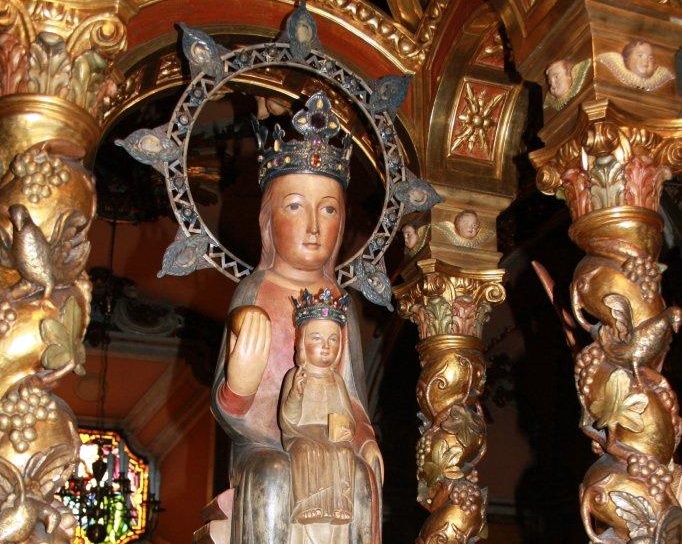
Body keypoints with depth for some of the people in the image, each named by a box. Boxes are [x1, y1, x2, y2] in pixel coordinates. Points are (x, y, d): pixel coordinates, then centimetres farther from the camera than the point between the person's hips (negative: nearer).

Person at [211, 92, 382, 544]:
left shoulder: (339, 300, 9)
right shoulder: (254, 293, -2)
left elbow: (351, 393, 13)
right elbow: (226, 408, -6)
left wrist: (364, 440, -7)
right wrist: (238, 387, -30)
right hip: (264, 446, -3)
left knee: (360, 477, -25)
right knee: (273, 477, -31)